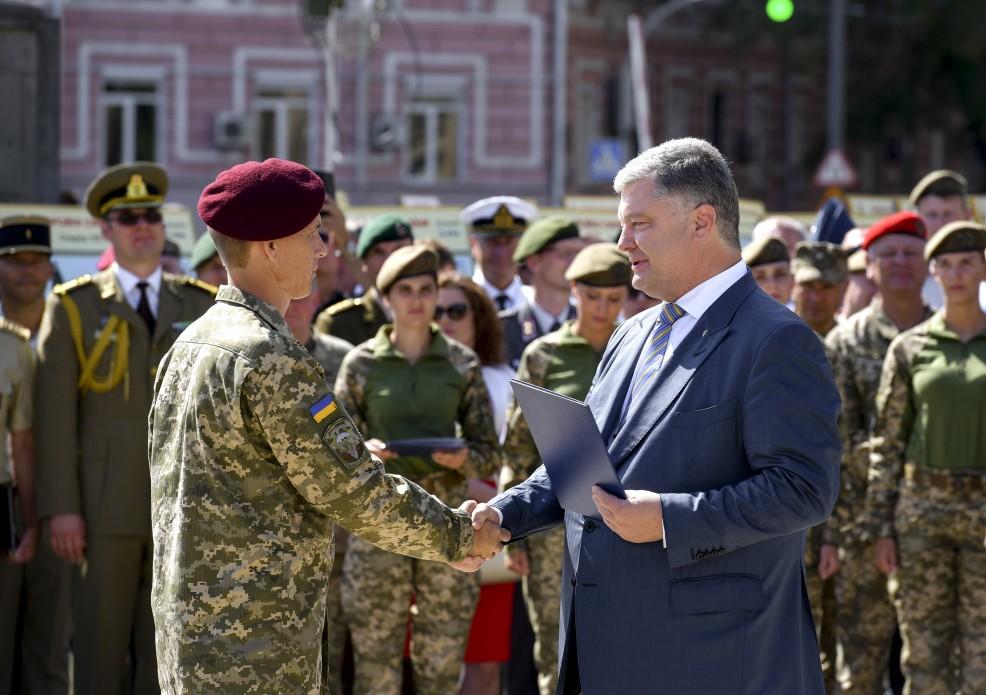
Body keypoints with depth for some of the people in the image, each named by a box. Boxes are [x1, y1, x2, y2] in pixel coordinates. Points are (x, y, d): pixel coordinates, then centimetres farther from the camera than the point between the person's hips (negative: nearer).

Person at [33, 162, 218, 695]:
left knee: (164, 652, 5)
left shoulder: (203, 307, 12)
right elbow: (55, 415, -1)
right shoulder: (74, 307, 5)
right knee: (100, 648, -1)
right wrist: (61, 508, -9)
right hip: (106, 508, -2)